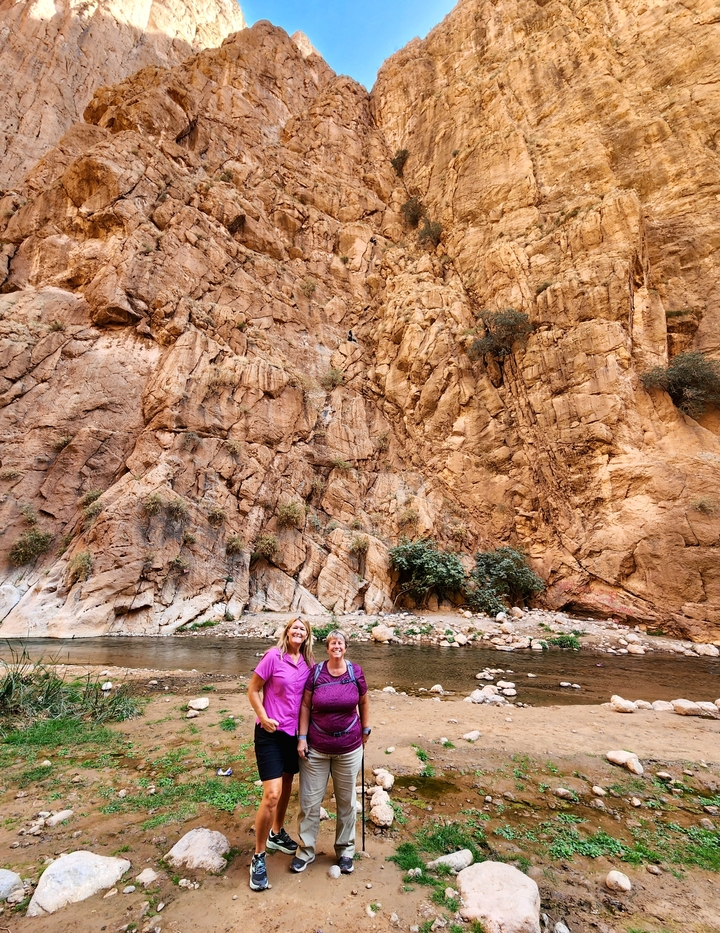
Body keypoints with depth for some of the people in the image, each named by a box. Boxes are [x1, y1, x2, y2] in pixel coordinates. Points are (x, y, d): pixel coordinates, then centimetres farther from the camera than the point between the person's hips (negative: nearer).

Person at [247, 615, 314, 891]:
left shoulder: (308, 663, -3)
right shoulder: (274, 656, -19)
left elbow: (307, 697, 9)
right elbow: (252, 690, -12)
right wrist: (264, 718, -20)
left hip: (293, 732, 6)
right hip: (270, 732, -6)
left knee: (286, 787, 22)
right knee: (272, 794, -8)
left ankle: (277, 833, 46)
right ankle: (258, 857, 12)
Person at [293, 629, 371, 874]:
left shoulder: (355, 672, -10)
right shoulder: (315, 672, -12)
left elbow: (363, 702, 5)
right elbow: (305, 706, -5)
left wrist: (365, 730, 9)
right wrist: (302, 738, -6)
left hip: (349, 748, 1)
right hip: (316, 748, 0)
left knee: (346, 800, 17)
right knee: (309, 800, 11)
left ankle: (345, 850, 37)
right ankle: (306, 850, 32)